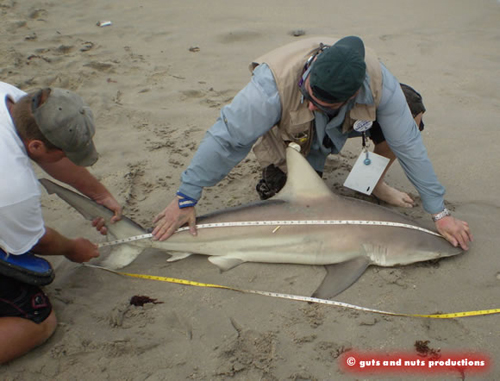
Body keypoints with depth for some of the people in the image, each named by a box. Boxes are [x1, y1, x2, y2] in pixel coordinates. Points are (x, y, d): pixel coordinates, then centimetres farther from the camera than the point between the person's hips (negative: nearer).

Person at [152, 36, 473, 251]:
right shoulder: (275, 82, -45)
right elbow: (226, 137, -37)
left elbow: (409, 145, -27)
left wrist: (440, 213, -22)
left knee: (411, 106, -20)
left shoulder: (378, 83, -37)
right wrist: (185, 199, -32)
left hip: (337, 129, 2)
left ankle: (375, 184, 1)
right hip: (290, 140, -2)